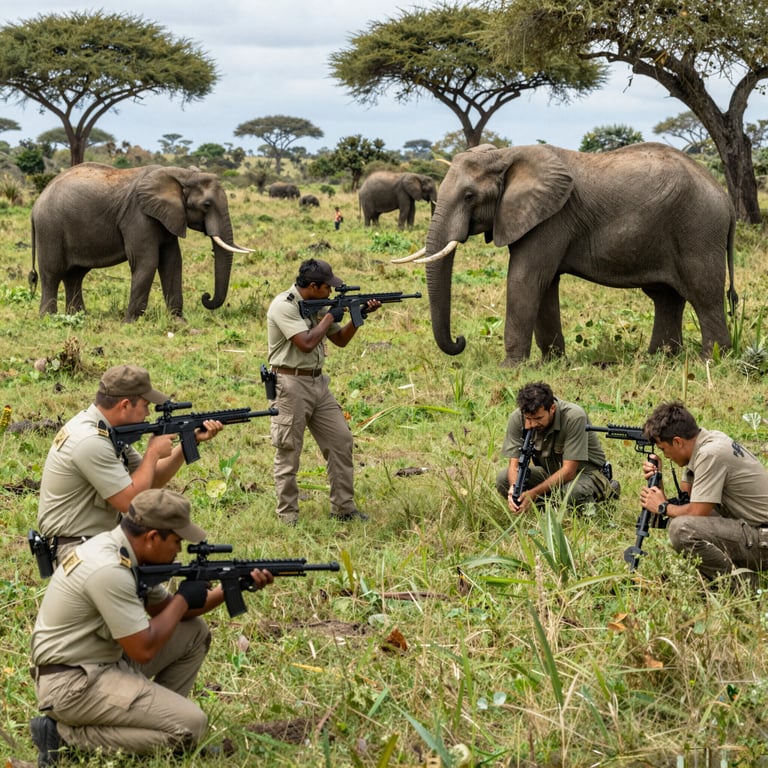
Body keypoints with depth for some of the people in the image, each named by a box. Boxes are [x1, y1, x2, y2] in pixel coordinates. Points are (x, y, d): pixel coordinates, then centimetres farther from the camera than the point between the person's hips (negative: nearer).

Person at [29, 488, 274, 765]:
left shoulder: (119, 550, 4)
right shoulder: (108, 571, -26)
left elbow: (165, 609, 16)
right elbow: (143, 650, -24)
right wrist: (183, 599, -9)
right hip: (72, 685, -10)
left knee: (194, 632, 12)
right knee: (190, 726, -16)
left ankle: (156, 713, 9)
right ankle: (68, 733, -9)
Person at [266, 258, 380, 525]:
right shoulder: (284, 306, -15)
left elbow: (341, 339, 18)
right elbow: (306, 343, -24)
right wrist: (329, 317, -12)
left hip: (317, 383, 8)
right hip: (292, 384, -8)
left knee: (341, 440, 6)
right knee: (288, 452, -1)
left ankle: (343, 507, 14)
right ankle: (288, 517, 7)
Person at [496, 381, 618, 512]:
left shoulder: (574, 417, -30)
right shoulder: (517, 418, -17)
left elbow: (569, 470, -30)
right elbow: (514, 463, -15)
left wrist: (533, 493, -38)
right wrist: (514, 488, -39)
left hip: (585, 471, -5)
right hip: (549, 472, 5)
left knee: (573, 491, -40)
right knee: (503, 478, -20)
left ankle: (605, 489, -5)